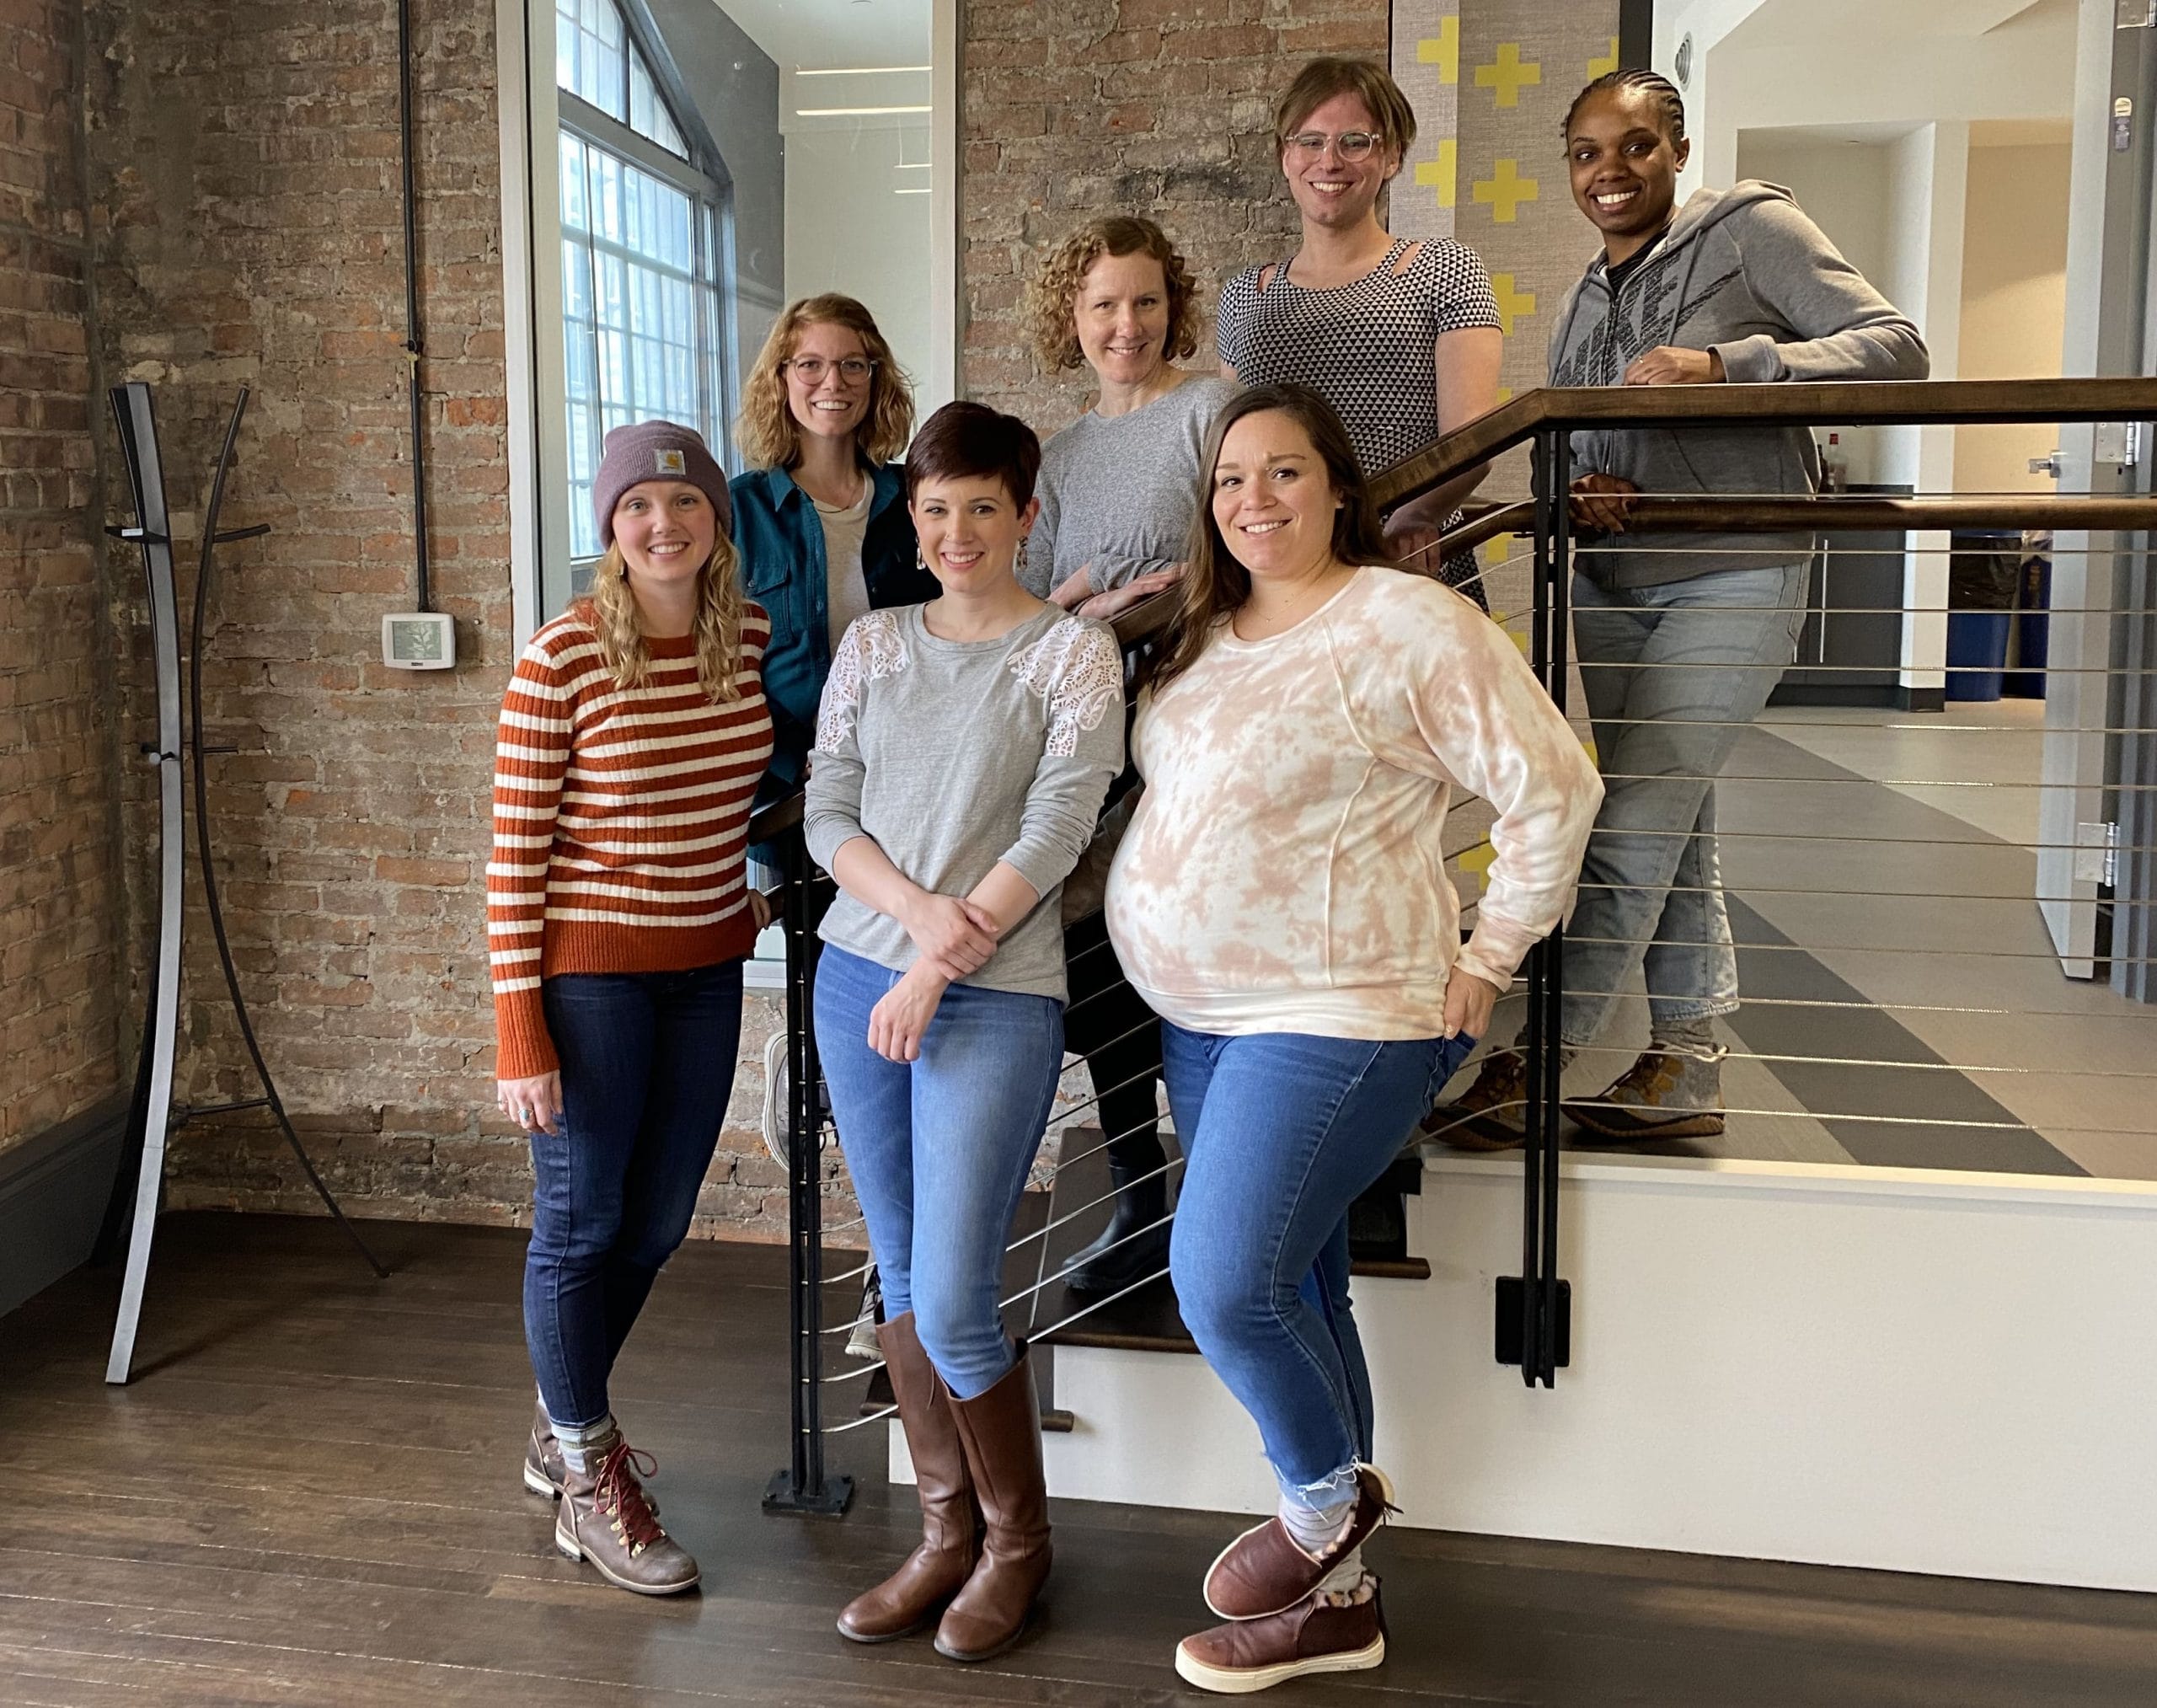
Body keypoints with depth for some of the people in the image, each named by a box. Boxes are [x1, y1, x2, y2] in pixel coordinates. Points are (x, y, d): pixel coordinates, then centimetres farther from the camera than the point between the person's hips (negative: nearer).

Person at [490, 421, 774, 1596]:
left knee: (656, 1225, 16)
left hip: (705, 968, 6)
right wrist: (519, 1037, -14)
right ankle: (589, 1482, 24)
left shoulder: (752, 637, 0)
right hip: (587, 970, -6)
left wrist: (752, 894, 8)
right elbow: (513, 854, -13)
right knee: (581, 1225, 6)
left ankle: (564, 1423, 39)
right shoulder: (561, 658, -15)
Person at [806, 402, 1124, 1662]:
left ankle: (1018, 1542, 16)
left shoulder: (1075, 652, -2)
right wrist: (914, 907, -11)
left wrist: (939, 967, -12)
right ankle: (948, 1532, 25)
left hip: (997, 997, -5)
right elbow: (826, 810, 7)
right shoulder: (873, 644, 11)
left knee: (952, 1305, -7)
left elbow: (1055, 834, -9)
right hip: (859, 974, 5)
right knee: (901, 1281, 11)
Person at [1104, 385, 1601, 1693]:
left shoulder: (1407, 623, -12)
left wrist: (1484, 961, -9)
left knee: (1227, 1288, -14)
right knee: (1291, 1296, 13)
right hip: (1202, 1017, 8)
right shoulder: (1210, 635, 11)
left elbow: (1553, 790, -12)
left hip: (1338, 1019, -8)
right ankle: (1338, 1597, 26)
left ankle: (1326, 1503, 15)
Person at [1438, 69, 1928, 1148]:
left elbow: (1896, 348, -11)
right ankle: (1686, 1073, 17)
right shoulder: (1586, 302, 15)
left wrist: (1727, 363, -24)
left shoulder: (1749, 228, -5)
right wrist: (1578, 491, -8)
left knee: (1632, 820, -11)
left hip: (1733, 575, -7)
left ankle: (1534, 1068, -4)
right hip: (1611, 581, 7)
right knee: (1670, 825, 10)